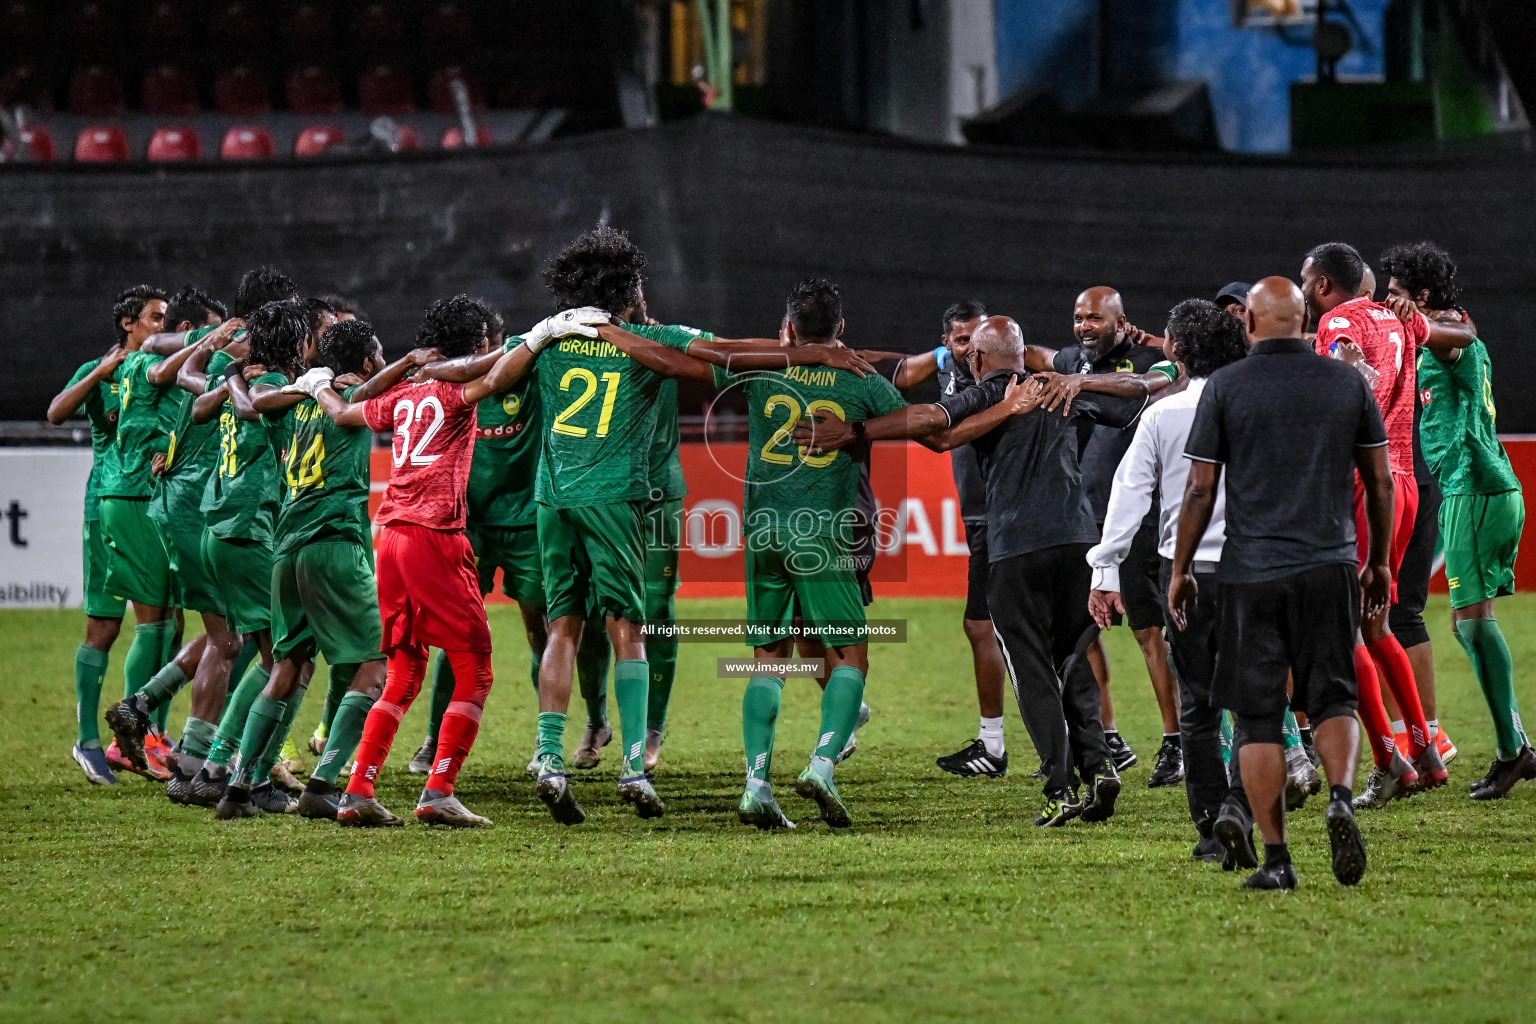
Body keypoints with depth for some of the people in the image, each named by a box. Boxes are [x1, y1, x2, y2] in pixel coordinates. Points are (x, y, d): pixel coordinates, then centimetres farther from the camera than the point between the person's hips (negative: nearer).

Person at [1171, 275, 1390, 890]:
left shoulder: (1225, 387, -1)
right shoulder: (1347, 383, 5)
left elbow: (1200, 489, -1)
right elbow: (1380, 481, 9)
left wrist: (1181, 570, 9)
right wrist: (1379, 562, 20)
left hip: (1251, 571, -1)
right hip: (1330, 568, 2)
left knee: (1257, 718, 5)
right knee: (1332, 699, 11)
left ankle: (1275, 858, 2)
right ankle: (1340, 796, -18)